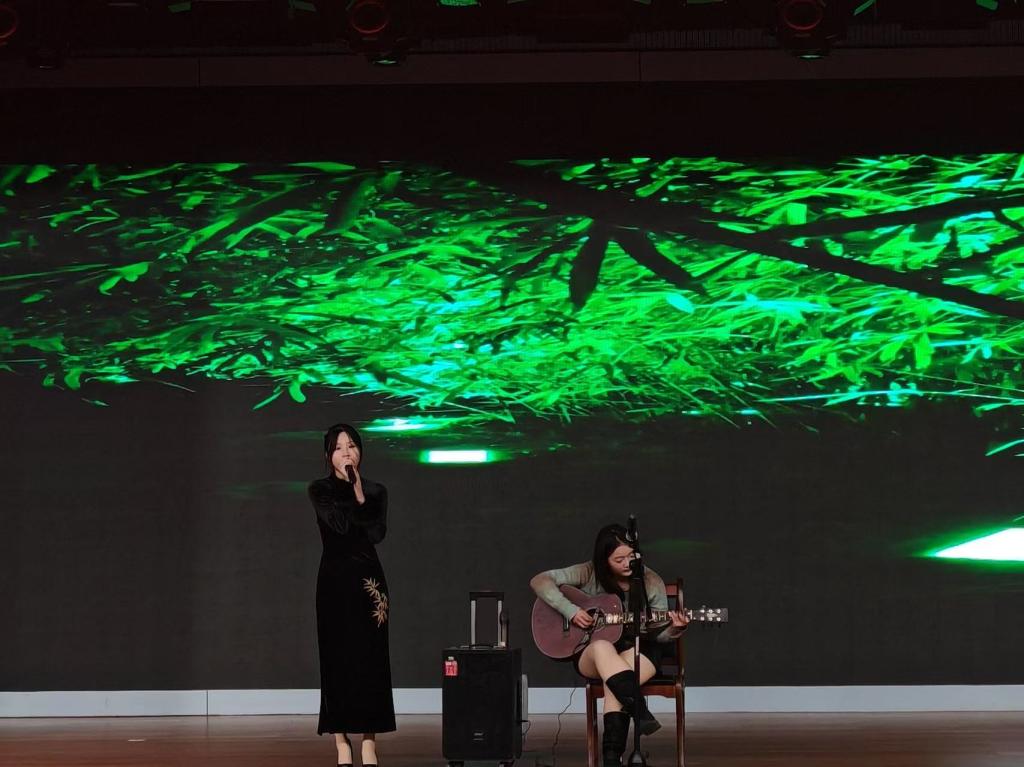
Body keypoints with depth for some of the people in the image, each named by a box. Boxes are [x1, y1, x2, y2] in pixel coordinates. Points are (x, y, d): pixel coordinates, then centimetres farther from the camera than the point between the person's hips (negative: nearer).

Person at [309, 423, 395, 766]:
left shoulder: (376, 491, 9)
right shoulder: (320, 490, 1)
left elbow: (377, 533, -7)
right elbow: (340, 523, -15)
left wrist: (358, 490, -6)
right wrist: (355, 491, -9)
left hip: (368, 579, 2)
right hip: (335, 580, -2)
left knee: (370, 658, -2)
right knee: (337, 657, -3)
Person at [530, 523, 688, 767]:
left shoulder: (651, 582, -3)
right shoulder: (589, 574, -7)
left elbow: (657, 633, 0)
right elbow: (539, 581, -13)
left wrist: (673, 629, -23)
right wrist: (570, 610, -23)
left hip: (638, 650, 0)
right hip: (591, 655, 0)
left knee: (613, 681, -36)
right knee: (602, 647, -39)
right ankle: (641, 711, -53)